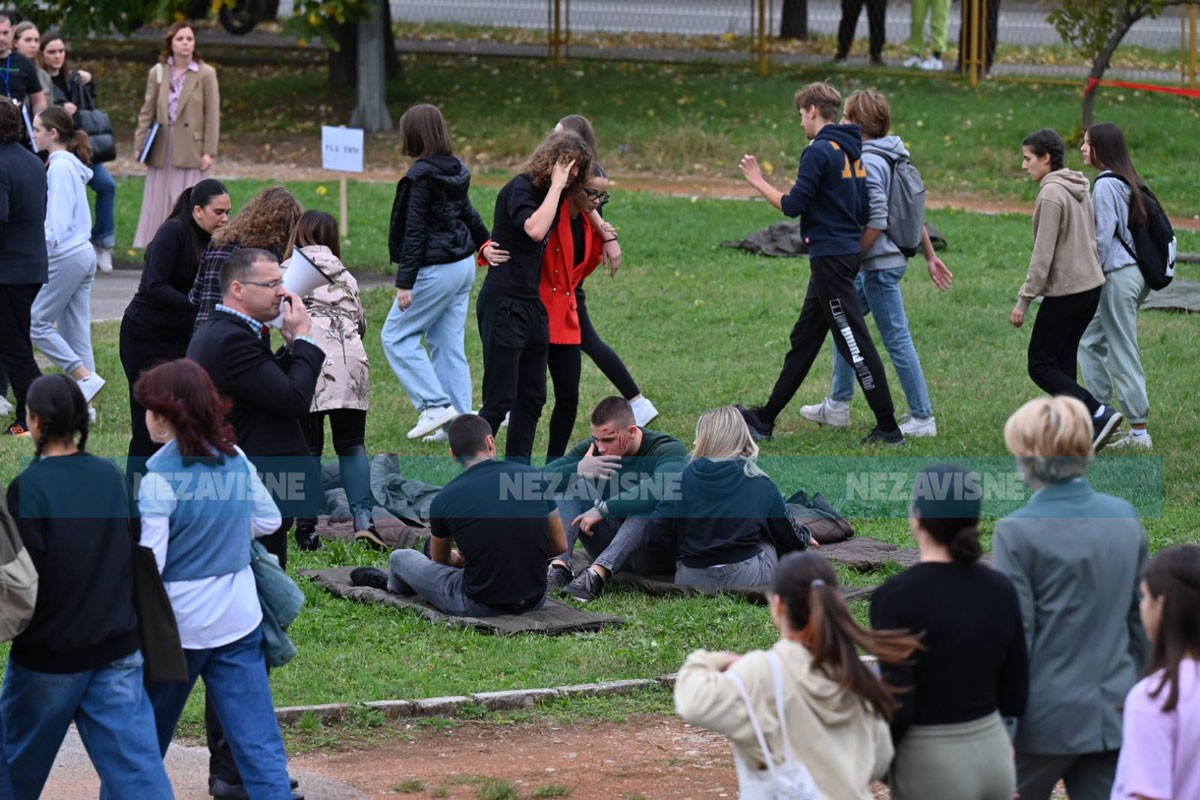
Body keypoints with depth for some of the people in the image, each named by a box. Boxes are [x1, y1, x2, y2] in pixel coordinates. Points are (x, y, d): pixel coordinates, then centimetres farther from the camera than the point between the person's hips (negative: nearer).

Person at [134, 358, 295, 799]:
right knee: (259, 743, 1)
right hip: (239, 618, 4)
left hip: (177, 625, -4)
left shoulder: (159, 478, -17)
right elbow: (269, 520, 12)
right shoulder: (235, 458, 0)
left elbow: (147, 565, -19)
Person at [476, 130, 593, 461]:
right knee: (500, 399, -10)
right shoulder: (520, 188, -11)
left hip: (533, 306, 9)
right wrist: (556, 186, -20)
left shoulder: (553, 195, 14)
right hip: (503, 306, -9)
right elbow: (535, 229, -29)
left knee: (532, 399, 10)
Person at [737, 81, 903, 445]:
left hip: (830, 256, -10)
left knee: (855, 343, -7)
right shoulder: (853, 151, 12)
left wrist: (758, 181, -4)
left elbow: (793, 205, -17)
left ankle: (889, 427, -5)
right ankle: (766, 419, 23)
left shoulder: (820, 151, -15)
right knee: (804, 339, 15)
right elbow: (864, 211, 14)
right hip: (848, 250, 10)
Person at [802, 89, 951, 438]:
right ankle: (838, 406, 27)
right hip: (890, 258, 10)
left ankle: (922, 418, 2)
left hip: (879, 264, -10)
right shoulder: (893, 157, 11)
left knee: (897, 339, -4)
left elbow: (877, 220, -25)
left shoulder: (866, 163, -18)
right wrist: (930, 256, 17)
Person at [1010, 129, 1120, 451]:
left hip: (1065, 291, -9)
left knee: (1040, 366, -3)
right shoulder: (1079, 190, 12)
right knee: (1063, 362, 14)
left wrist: (1024, 299, -15)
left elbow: (1043, 254, -18)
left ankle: (1099, 413, -12)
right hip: (1091, 286, 9)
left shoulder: (1051, 194, -16)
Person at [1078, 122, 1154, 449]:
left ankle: (1139, 431, 2)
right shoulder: (1128, 182, 12)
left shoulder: (1105, 185, -15)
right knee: (1090, 341, 18)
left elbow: (1103, 237, -18)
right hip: (1135, 272, 10)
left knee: (1123, 352, -3)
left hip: (1118, 276, -10)